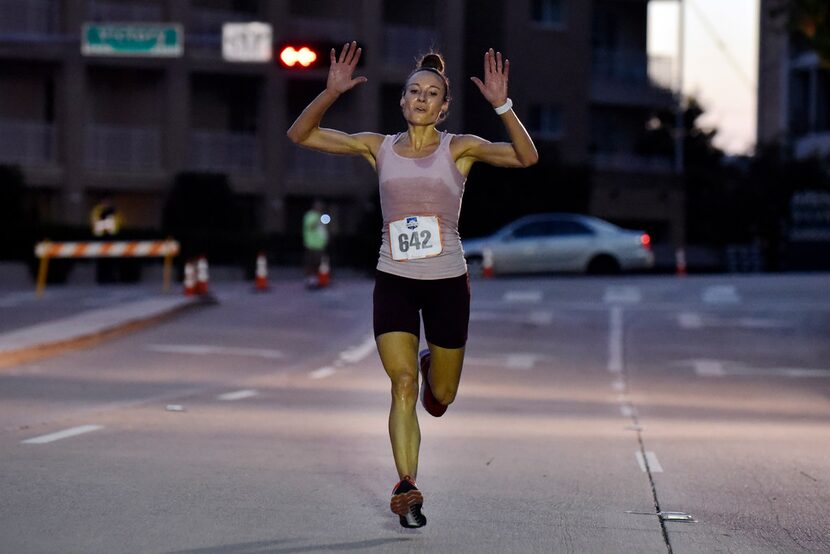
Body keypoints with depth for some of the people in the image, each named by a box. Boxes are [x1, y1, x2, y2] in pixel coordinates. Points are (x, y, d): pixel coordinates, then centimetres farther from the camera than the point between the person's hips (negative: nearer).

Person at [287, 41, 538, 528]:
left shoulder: (459, 149, -2)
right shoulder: (379, 148, 3)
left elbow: (526, 157, -16)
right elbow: (300, 135, 2)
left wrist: (502, 105, -26)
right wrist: (332, 93, -13)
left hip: (448, 282, 0)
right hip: (394, 281, 0)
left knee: (440, 399, 11)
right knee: (402, 383, -14)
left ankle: (431, 364, 47)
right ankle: (407, 488, -14)